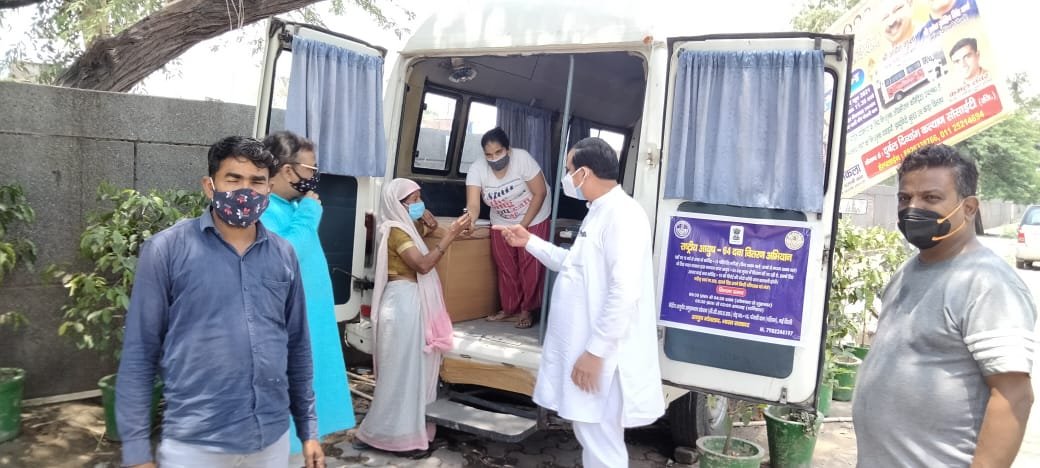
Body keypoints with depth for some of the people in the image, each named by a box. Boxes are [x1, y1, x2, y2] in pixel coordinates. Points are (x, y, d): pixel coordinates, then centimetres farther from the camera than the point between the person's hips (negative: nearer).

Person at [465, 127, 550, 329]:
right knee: (505, 268, 8)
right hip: (501, 223, 3)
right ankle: (510, 309, 23)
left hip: (533, 219, -3)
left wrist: (523, 225, -22)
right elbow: (473, 204, -27)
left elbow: (540, 193, -21)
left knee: (530, 266, -1)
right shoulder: (477, 169, -19)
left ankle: (527, 310, 13)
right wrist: (469, 222, -50)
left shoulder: (522, 158, -27)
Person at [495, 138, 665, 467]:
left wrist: (595, 351, -24)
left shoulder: (622, 215, -19)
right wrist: (530, 241, 23)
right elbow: (574, 264, 28)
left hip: (601, 354, -10)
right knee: (590, 437, 20)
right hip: (585, 346, 10)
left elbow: (624, 292, -26)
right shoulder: (599, 213, 14)